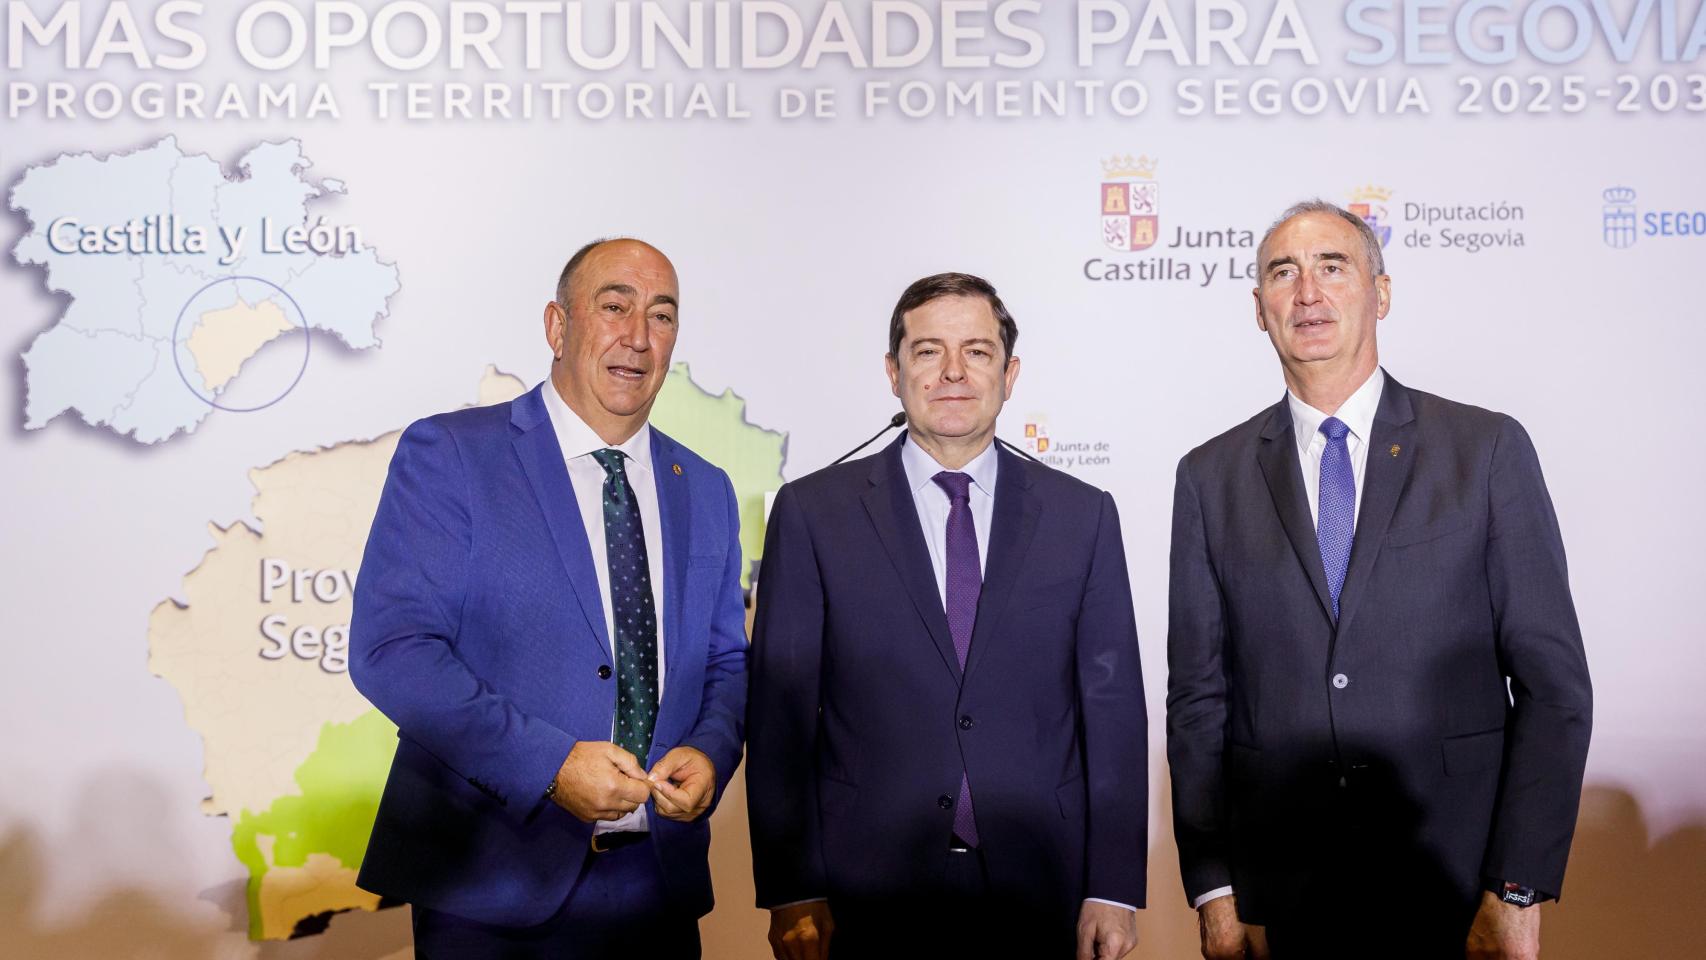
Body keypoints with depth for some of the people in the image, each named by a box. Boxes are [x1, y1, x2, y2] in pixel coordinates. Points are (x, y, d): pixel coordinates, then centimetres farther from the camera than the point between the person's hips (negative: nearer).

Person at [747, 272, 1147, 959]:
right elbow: (781, 714, -3)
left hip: (1040, 899, 2)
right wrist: (791, 894, -6)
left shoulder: (1084, 515, 3)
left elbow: (1113, 707, 2)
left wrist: (1113, 888, -2)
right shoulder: (813, 512, -2)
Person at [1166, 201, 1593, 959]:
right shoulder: (1211, 477, 2)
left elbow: (1552, 681, -3)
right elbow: (1198, 696, 3)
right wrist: (1214, 890, -2)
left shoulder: (1488, 449, -1)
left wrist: (1518, 893, -8)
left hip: (1457, 891, -1)